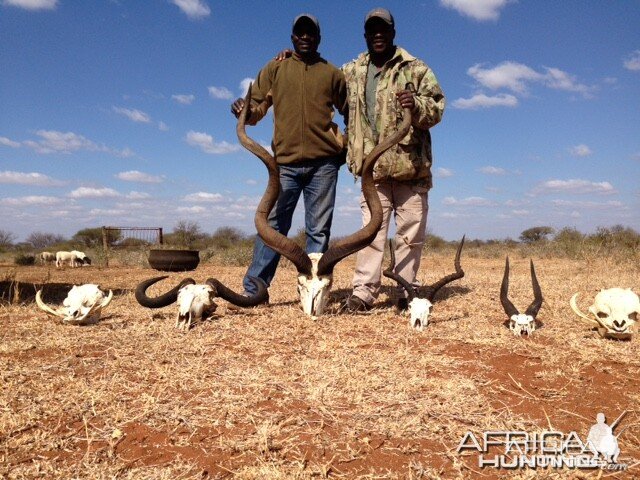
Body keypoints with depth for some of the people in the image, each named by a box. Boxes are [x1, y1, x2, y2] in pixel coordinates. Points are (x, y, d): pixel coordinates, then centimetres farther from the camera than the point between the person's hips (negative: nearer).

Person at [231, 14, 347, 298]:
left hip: (323, 163, 1)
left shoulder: (332, 74, 15)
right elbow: (256, 109, 9)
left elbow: (350, 112, 20)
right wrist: (245, 111, -13)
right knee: (273, 226, -1)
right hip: (285, 161, 0)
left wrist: (345, 144, 6)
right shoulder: (275, 69, 14)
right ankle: (252, 290, 4)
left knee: (318, 230, 1)